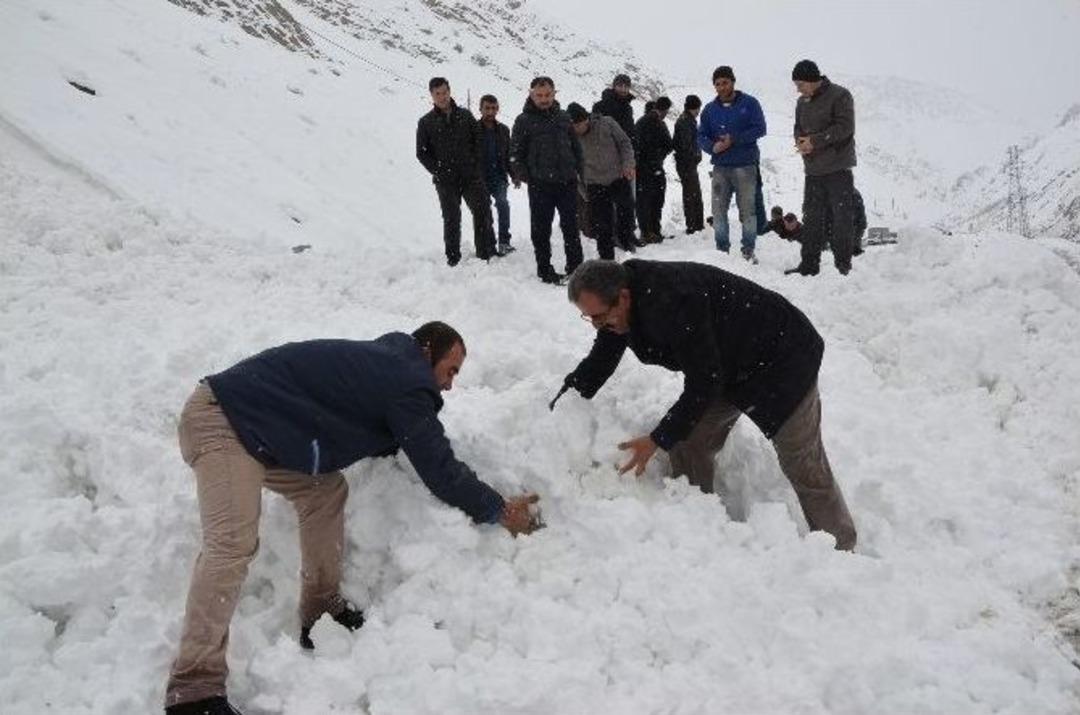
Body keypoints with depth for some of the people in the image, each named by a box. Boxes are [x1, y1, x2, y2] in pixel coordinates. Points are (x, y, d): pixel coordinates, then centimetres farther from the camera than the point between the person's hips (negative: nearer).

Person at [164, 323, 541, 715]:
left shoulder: (384, 360, 16)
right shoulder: (409, 385, -13)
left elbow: (385, 438, 29)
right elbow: (439, 469, -8)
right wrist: (500, 510, 4)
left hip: (249, 417, 11)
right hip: (220, 421, -11)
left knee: (325, 490, 12)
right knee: (233, 543, -22)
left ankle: (321, 612, 15)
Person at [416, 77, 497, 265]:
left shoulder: (465, 115, 8)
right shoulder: (426, 122, 4)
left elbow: (479, 140, 10)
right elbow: (421, 153, 5)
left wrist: (476, 164, -2)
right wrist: (438, 172, -6)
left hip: (471, 176, 1)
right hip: (446, 180, -1)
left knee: (483, 212, -4)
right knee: (451, 219, 3)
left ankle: (487, 253, 5)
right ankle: (453, 257, 12)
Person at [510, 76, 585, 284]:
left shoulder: (563, 117, 11)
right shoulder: (524, 120, -1)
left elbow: (576, 147, 17)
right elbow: (515, 153, -2)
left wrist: (578, 171, 8)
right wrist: (525, 176, -9)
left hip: (567, 182, 4)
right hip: (540, 185, -4)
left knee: (571, 226, 10)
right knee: (541, 229, 2)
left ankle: (575, 266, 20)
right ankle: (545, 269, 11)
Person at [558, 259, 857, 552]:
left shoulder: (671, 303, -38)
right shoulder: (618, 303, -10)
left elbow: (703, 384, -31)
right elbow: (598, 363, 5)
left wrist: (658, 440, -26)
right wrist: (557, 411, -3)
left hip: (782, 359, -8)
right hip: (729, 369, 9)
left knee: (803, 466, -2)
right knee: (687, 446, 1)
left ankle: (841, 551, 15)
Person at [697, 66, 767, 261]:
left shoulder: (749, 103, 2)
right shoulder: (710, 109, 12)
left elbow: (760, 129, -5)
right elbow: (701, 136, 10)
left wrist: (734, 140, -15)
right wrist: (712, 147, -11)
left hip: (745, 166, -3)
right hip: (720, 167, 3)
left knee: (748, 210, -2)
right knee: (718, 210, 1)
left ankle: (748, 250, 5)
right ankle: (721, 249, 11)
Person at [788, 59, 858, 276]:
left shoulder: (839, 96, -8)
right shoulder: (802, 102, 14)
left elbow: (844, 127, -15)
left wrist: (815, 141, -18)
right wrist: (800, 141, -4)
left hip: (838, 168, -6)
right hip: (812, 169, 7)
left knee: (842, 218, -2)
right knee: (811, 218, 8)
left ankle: (843, 264, 4)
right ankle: (809, 264, 13)